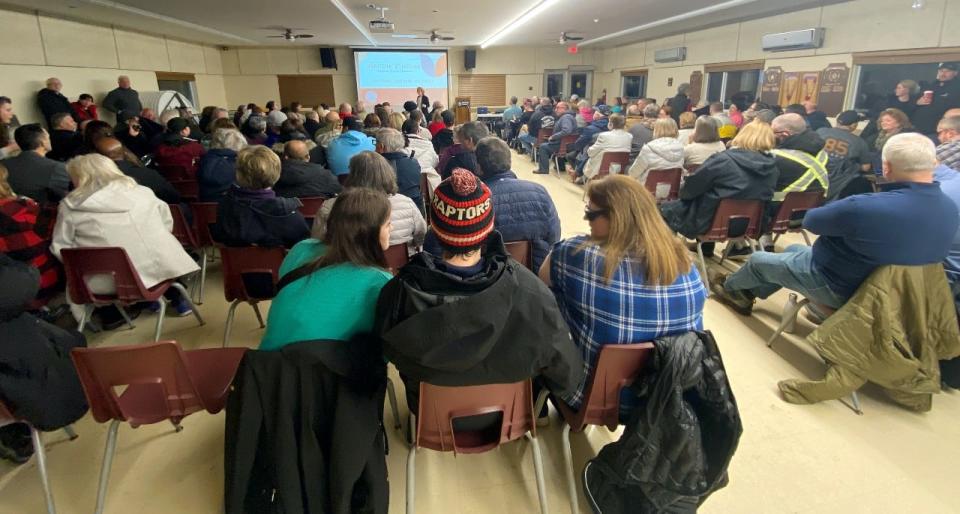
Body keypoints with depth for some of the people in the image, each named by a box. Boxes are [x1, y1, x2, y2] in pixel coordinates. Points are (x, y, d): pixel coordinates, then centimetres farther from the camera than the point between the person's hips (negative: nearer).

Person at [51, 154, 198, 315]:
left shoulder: (70, 206, 3)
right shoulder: (142, 192, 8)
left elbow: (60, 248, 5)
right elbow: (167, 224, 16)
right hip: (161, 267, 2)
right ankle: (176, 297, 30)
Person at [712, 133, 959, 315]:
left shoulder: (864, 207, -35)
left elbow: (810, 220, -19)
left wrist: (839, 216, 1)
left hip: (839, 288, -7)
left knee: (757, 259, 14)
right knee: (794, 250, 26)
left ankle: (729, 286, 42)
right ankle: (748, 293, 37)